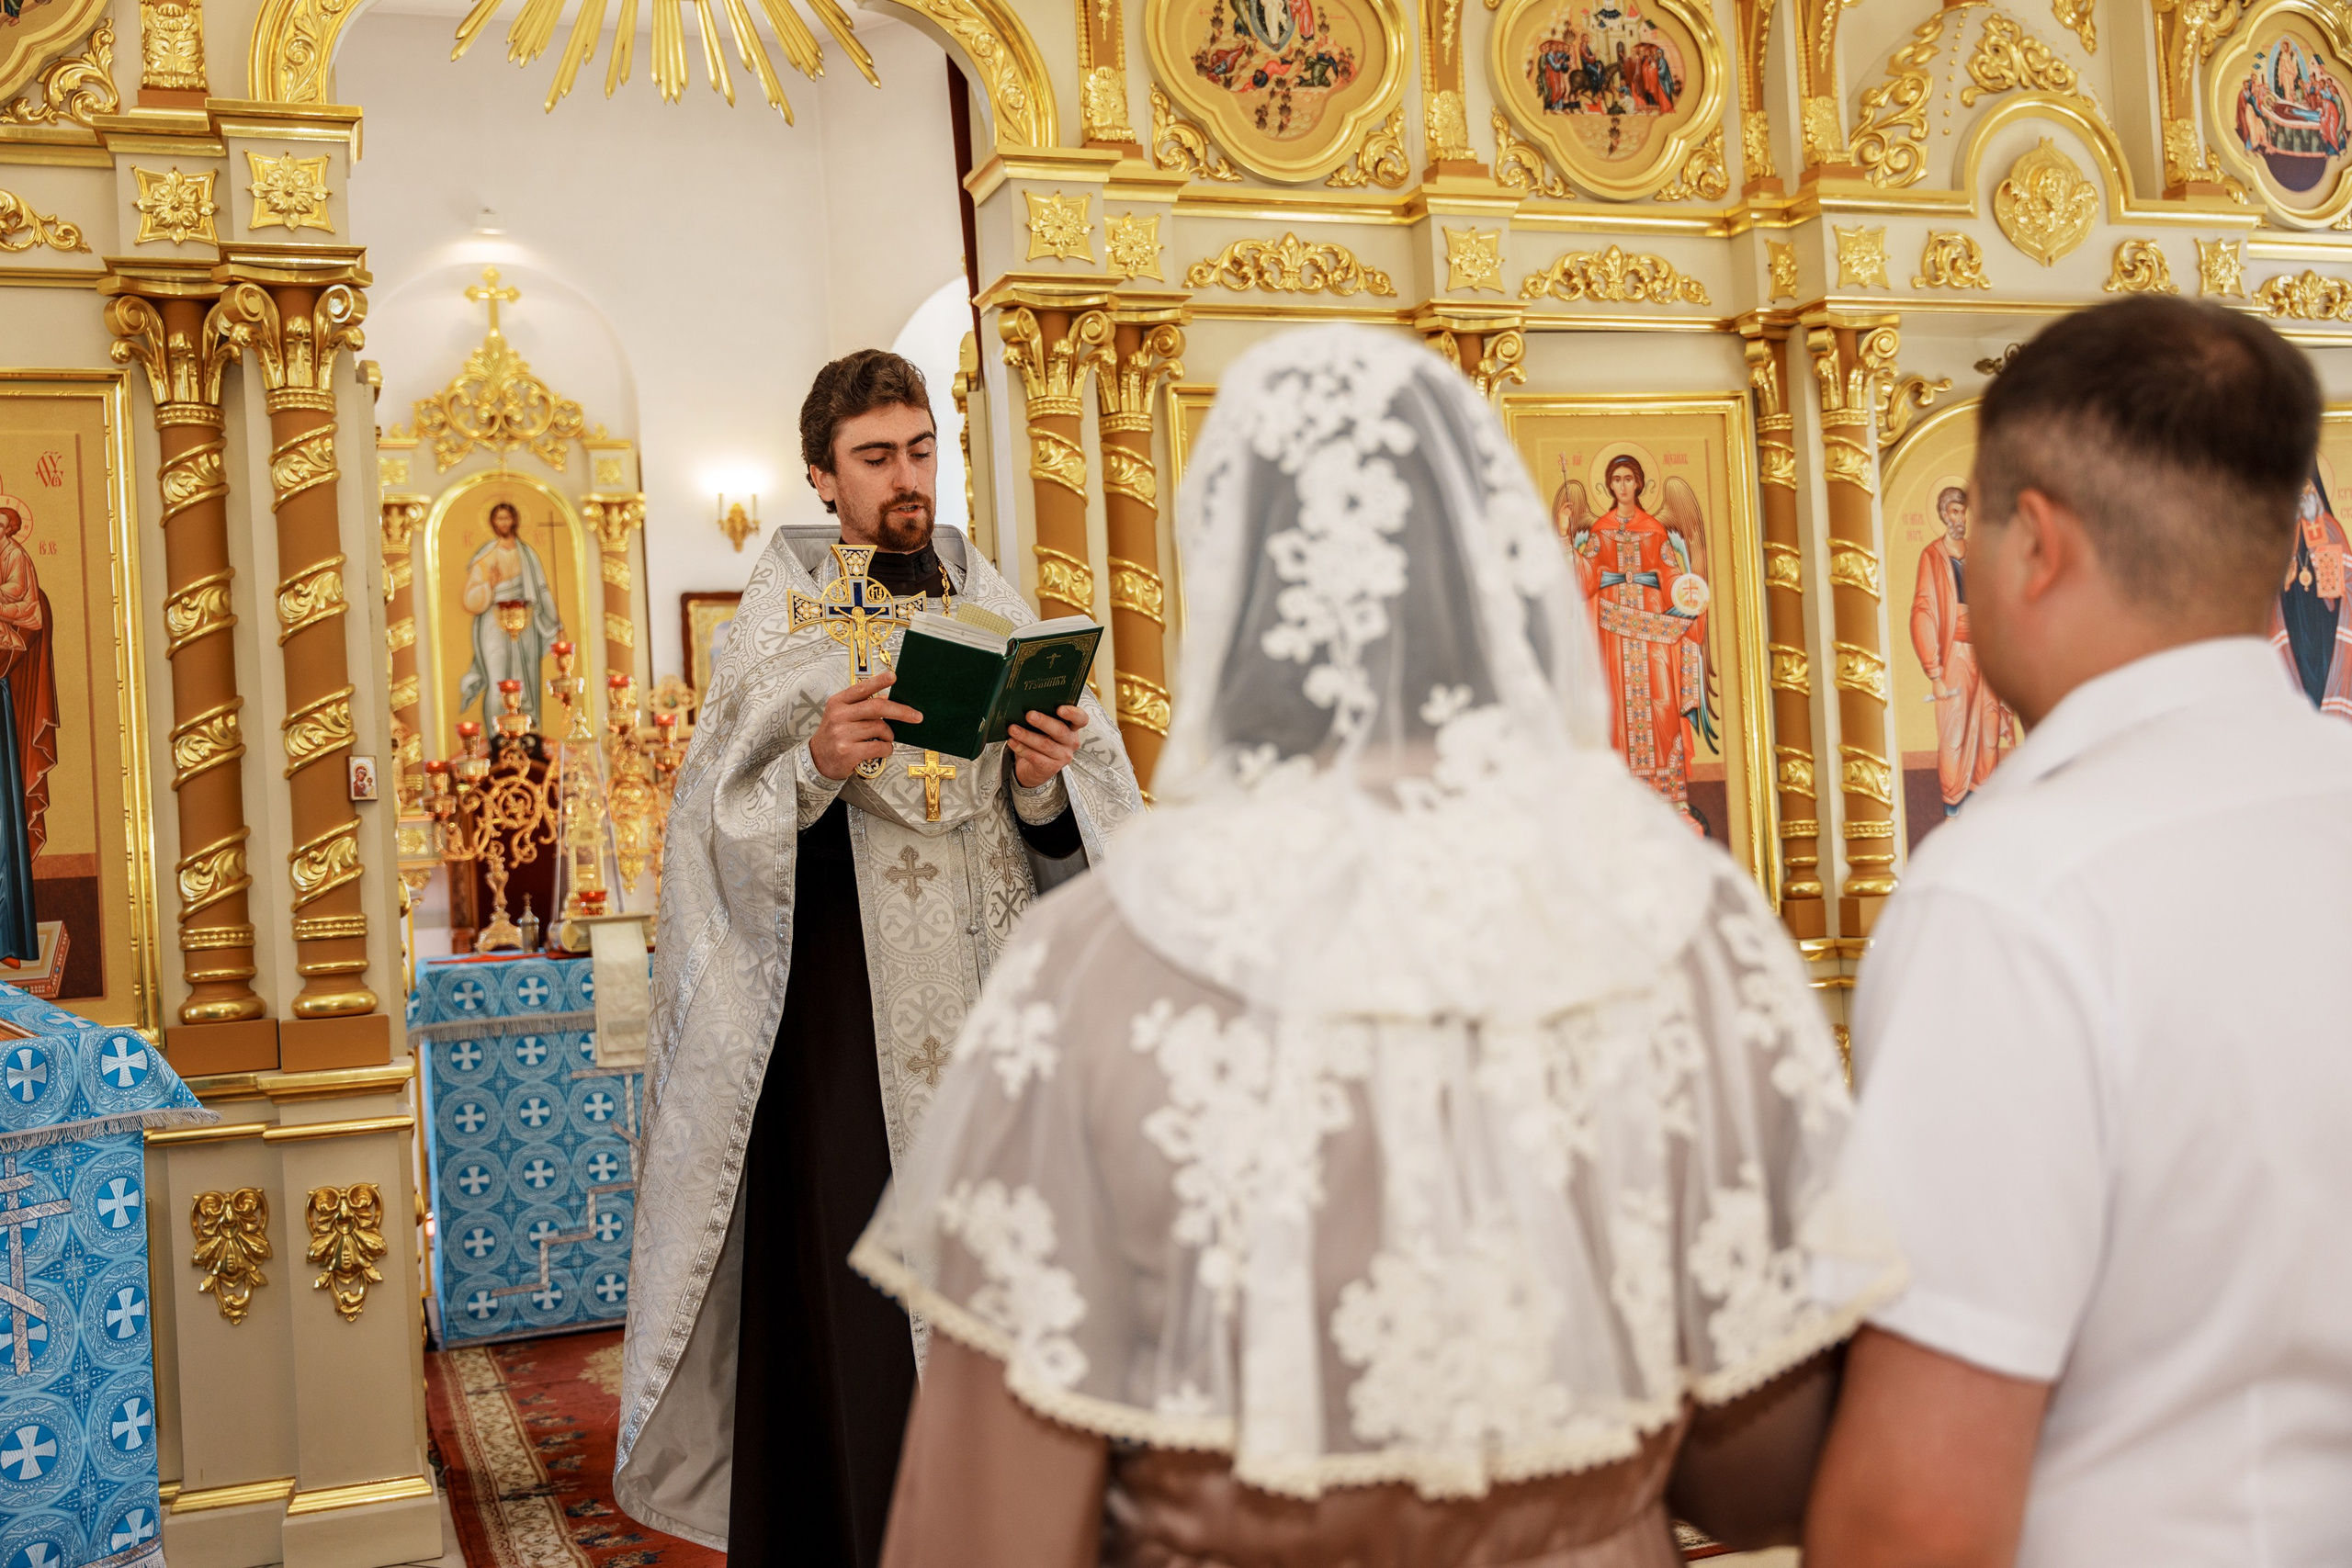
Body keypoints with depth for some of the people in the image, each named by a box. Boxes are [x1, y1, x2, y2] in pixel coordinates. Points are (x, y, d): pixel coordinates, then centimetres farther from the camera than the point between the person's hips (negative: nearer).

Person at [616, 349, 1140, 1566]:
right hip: (839, 1023, -3)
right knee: (851, 1311, -4)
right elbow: (720, 837, -7)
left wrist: (1047, 783, -14)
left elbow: (1079, 839, 7)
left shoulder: (996, 617, 11)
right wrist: (814, 766, -23)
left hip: (992, 1006, 3)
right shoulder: (781, 628, 2)